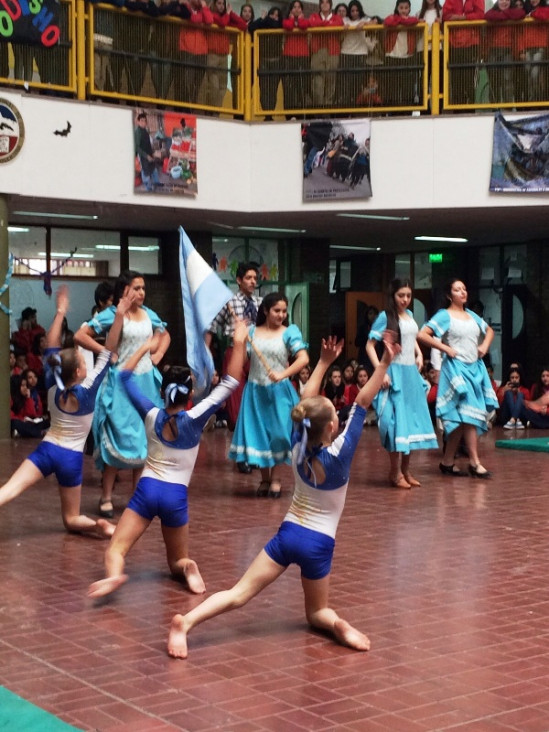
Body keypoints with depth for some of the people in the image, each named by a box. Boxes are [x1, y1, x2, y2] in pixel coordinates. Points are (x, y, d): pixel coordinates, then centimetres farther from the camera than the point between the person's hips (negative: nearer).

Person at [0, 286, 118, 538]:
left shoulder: (52, 387, -2)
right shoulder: (87, 391, -12)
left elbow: (52, 348, 7)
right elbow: (107, 352, -13)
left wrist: (60, 312, 12)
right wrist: (119, 315, -15)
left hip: (46, 450, 1)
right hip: (71, 457, -1)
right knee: (71, 519, 11)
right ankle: (97, 525, -19)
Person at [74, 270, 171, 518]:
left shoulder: (148, 314, 8)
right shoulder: (111, 314, -9)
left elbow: (165, 335, 27)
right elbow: (80, 336, -14)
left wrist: (158, 354, 10)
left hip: (147, 381, 6)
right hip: (121, 381, -6)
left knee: (145, 437, 9)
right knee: (118, 438, -7)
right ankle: (106, 497, 1)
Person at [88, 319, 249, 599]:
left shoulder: (151, 416, 0)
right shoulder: (195, 419, -7)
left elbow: (126, 377, 14)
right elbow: (229, 383, -7)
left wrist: (144, 347, 20)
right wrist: (239, 342, -6)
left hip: (146, 490, 0)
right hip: (176, 496, 0)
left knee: (114, 551, -3)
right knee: (177, 563, 17)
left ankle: (115, 574, -39)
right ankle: (187, 567, -20)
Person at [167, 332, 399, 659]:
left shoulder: (298, 447, -3)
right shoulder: (339, 455, -15)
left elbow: (307, 402, 10)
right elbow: (362, 403, -14)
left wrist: (324, 363, 15)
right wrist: (385, 364, -15)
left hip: (288, 533, 3)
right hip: (319, 543, -3)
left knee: (240, 592, -4)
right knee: (317, 611, 16)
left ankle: (186, 621, -24)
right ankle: (337, 625, -17)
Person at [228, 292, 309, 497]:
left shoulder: (289, 332, -4)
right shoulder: (252, 331, 4)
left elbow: (304, 359, -14)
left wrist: (283, 374, -24)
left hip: (279, 391, -2)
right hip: (255, 391, 2)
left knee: (278, 432, -4)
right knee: (258, 433, 4)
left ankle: (276, 478, 14)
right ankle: (264, 478, 20)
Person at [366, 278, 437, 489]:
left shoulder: (410, 315, 10)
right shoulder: (385, 316, -9)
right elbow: (370, 346, -12)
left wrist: (419, 354, 10)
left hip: (412, 373, 7)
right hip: (395, 373, -7)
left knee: (413, 419, 9)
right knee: (397, 420, -7)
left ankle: (406, 470, 19)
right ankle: (395, 472, 2)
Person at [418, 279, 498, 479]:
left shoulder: (471, 315, 15)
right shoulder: (444, 315, -5)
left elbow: (489, 330, 30)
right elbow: (422, 335, -14)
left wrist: (485, 346, 11)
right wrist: (445, 348, -14)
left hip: (475, 368, 7)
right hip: (456, 368, -7)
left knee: (461, 419, 6)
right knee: (469, 414, -13)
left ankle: (447, 462, 13)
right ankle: (474, 462, -11)